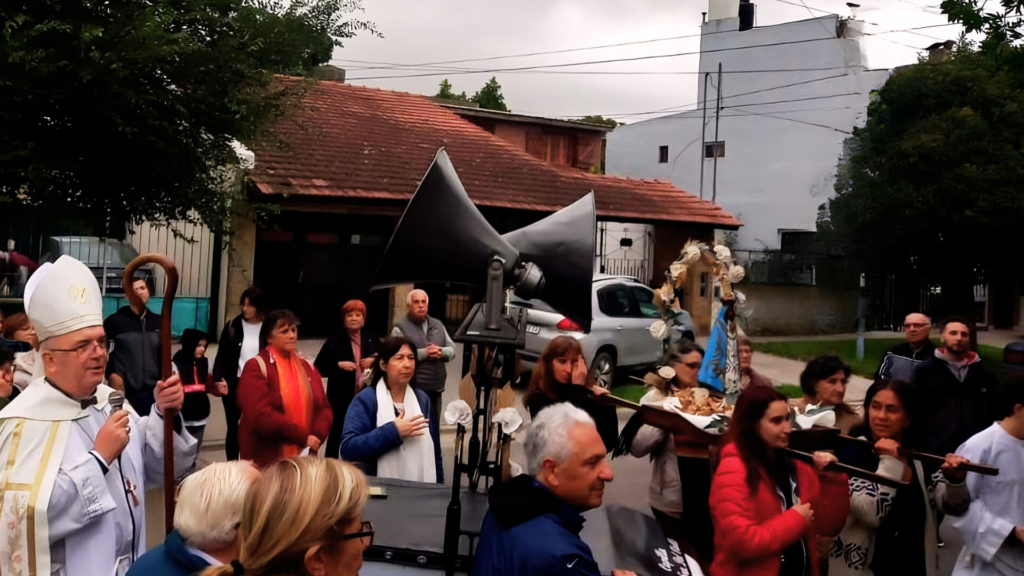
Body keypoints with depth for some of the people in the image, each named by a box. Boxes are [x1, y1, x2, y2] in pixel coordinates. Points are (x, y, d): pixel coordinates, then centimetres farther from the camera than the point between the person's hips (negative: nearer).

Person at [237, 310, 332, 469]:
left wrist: (316, 436, -11)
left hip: (303, 457, 5)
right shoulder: (256, 367, -7)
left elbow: (323, 408, 9)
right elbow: (260, 415, -19)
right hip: (265, 459, -5)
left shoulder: (306, 367, 12)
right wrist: (303, 437, -19)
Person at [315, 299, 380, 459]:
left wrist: (374, 360, -7)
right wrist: (339, 365, -19)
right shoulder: (335, 341, -4)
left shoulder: (372, 339, 5)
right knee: (337, 434, 3)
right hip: (341, 398, -3)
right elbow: (319, 368, -5)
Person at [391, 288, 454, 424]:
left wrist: (441, 352, -8)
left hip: (436, 388, 6)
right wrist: (424, 353, -20)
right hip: (413, 389, -6)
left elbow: (452, 349, 15)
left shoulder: (438, 325, 16)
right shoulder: (401, 328, -5)